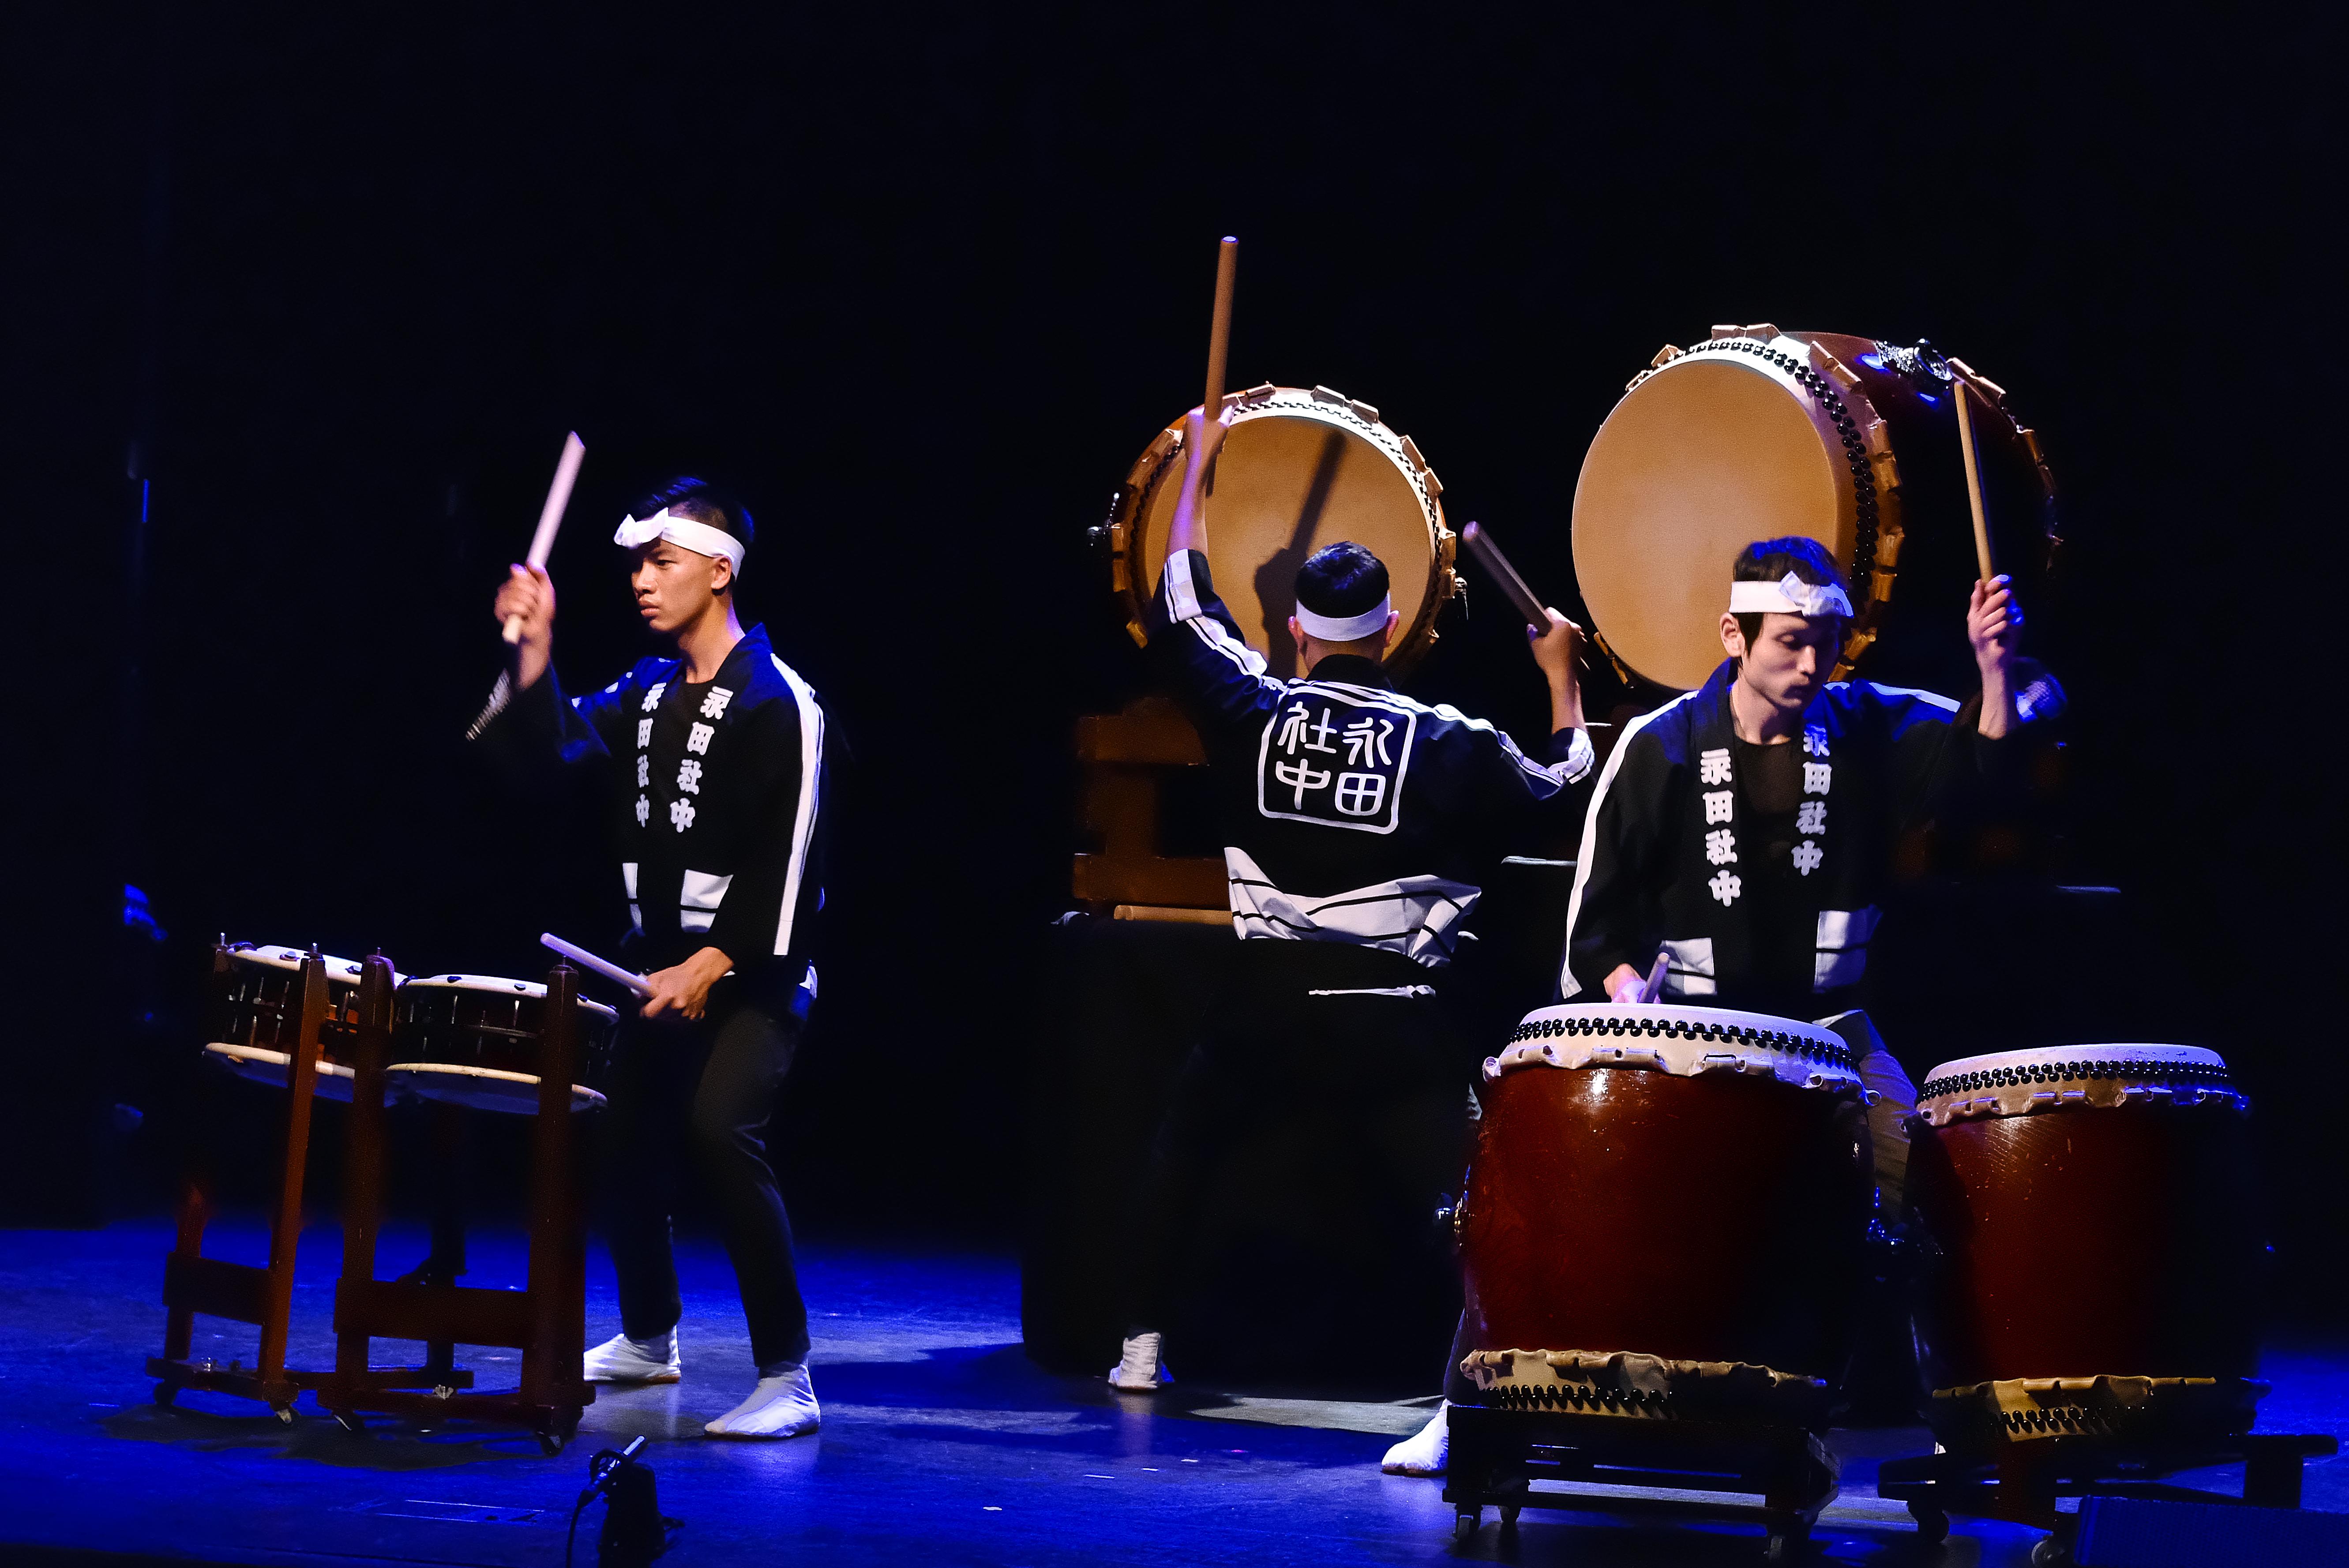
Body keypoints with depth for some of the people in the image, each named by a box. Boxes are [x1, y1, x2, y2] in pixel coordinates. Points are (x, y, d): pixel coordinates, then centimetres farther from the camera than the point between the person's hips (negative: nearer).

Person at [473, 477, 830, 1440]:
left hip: (750, 971, -8)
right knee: (624, 1134, 12)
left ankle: (787, 1378, -20)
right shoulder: (647, 694, 12)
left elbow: (787, 857, -17)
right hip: (662, 958, 8)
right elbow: (554, 745, 1)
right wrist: (534, 653, -12)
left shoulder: (777, 704, -12)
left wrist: (712, 965, -22)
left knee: (719, 1127, -24)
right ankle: (648, 1338, 36)